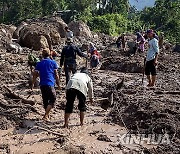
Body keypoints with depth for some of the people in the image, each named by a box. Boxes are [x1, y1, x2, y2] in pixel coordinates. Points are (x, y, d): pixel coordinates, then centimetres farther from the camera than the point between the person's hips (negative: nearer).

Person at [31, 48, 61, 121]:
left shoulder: (39, 63, 12)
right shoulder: (53, 62, 4)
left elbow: (35, 74, 6)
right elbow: (56, 75, 3)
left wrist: (33, 84, 14)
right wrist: (58, 84, 11)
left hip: (42, 84, 4)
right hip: (50, 84, -4)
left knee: (45, 100, 16)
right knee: (52, 100, 1)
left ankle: (47, 115, 27)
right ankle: (45, 116, -11)